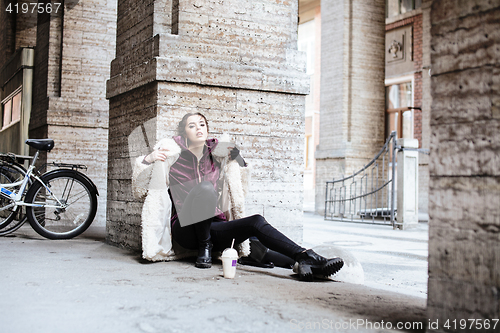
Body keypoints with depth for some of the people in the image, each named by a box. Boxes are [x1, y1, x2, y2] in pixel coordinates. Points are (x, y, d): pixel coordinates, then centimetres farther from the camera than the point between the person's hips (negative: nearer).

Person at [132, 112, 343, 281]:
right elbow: (140, 186, 1)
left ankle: (306, 259, -40)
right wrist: (149, 159, -19)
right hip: (186, 230, -4)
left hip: (214, 228, 4)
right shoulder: (173, 155, 3)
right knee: (205, 187, -31)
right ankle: (204, 250, -21)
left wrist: (237, 159, 8)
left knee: (257, 222, -24)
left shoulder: (217, 155, 14)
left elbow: (239, 185, 26)